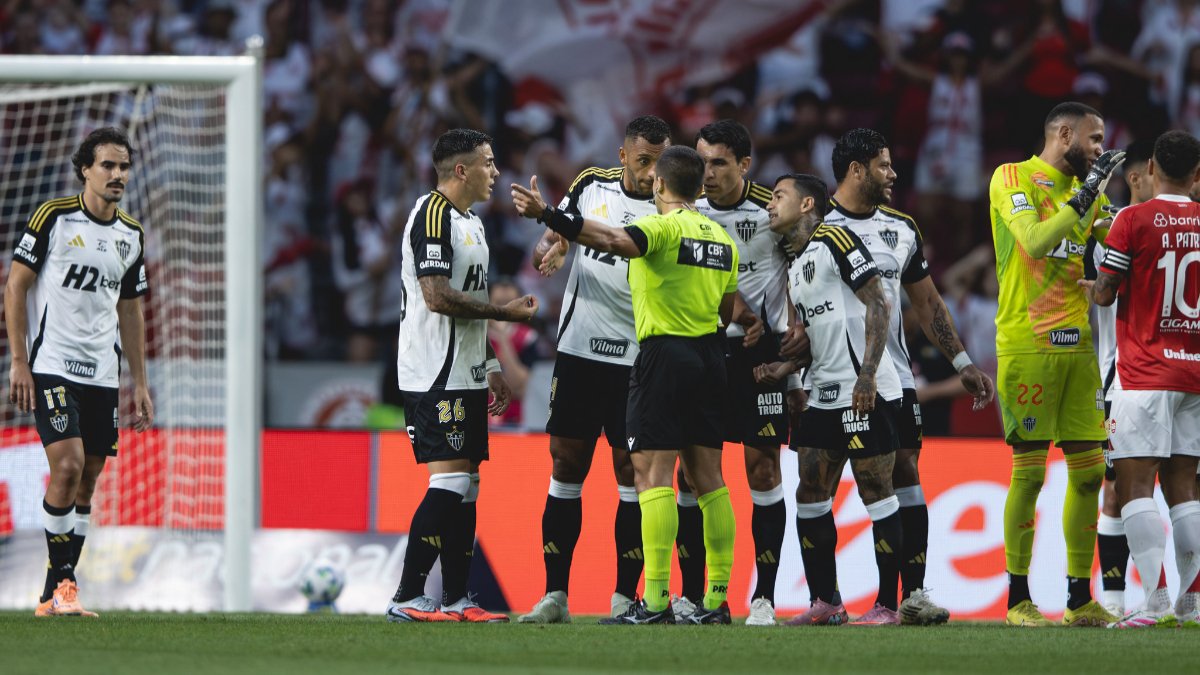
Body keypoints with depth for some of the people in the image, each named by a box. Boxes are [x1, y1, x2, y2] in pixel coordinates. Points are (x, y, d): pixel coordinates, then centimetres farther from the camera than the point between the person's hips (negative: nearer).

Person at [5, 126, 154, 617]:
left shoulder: (131, 236, 10)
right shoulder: (53, 217, -7)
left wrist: (140, 383, 15)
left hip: (102, 374, 6)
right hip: (51, 368, -6)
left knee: (87, 483, 4)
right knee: (68, 467, -19)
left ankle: (53, 595, 10)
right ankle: (62, 581, -8)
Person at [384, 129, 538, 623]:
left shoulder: (471, 221, 20)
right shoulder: (432, 215, -13)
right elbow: (437, 296, -22)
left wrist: (491, 366, 22)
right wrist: (505, 311, -15)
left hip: (465, 376, 10)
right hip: (435, 375, -10)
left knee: (466, 485, 9)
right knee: (449, 480, -14)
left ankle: (456, 599, 12)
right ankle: (407, 599, -14)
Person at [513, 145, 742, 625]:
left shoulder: (662, 226, -10)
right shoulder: (720, 238, 13)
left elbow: (615, 242, -31)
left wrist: (548, 216, -39)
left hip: (663, 355, -8)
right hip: (709, 357, 8)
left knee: (653, 475, -10)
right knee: (707, 478, 10)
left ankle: (656, 601, -18)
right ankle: (717, 600, 10)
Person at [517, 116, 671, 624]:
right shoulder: (591, 186, 4)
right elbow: (547, 247, 12)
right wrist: (550, 251, -10)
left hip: (638, 360, -2)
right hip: (579, 350, 2)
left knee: (633, 474, -1)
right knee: (566, 470, 3)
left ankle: (625, 597, 4)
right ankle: (555, 595, 7)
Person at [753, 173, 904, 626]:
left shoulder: (835, 241, -9)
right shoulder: (795, 267, 19)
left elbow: (877, 304, -15)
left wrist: (867, 375, -22)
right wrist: (785, 368, 8)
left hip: (865, 392, -10)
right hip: (824, 396, 10)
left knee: (875, 492, -5)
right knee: (810, 497, 7)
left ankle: (887, 605, -1)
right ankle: (825, 604, 14)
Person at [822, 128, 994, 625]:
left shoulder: (901, 228, 12)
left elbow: (927, 301, 19)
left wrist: (962, 363, 15)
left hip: (892, 374, 4)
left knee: (905, 473, -4)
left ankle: (914, 593, -2)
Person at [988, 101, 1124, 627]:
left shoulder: (1087, 189, 16)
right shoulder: (1013, 179, -4)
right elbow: (1035, 242, -19)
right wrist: (1085, 195, -17)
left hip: (1078, 344, 7)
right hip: (1026, 344, -7)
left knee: (1089, 469, 4)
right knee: (1029, 470, -6)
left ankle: (1080, 600, 11)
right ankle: (1018, 600, -1)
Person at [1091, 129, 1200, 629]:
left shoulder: (1133, 221, -8)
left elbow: (1104, 293, -6)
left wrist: (1093, 287, 15)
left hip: (1146, 376, -5)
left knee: (1134, 485, -5)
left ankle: (1156, 601, -16)